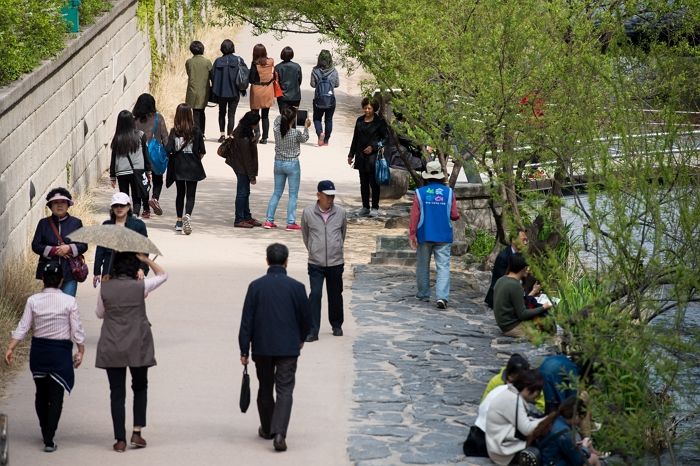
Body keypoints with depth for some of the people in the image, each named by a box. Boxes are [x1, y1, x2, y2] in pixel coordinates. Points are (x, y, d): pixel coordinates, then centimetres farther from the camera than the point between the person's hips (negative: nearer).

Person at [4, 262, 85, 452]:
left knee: (41, 393, 18)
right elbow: (77, 331, -8)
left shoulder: (33, 301, -4)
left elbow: (23, 327, -6)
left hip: (38, 351, 3)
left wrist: (10, 348, -2)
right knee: (56, 396, 2)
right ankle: (49, 440, -5)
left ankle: (45, 434, 29)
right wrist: (81, 351, 2)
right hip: (61, 352, -3)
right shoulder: (69, 301, -9)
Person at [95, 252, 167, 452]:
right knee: (140, 387, 18)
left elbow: (99, 313, 11)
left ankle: (120, 440, 4)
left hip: (111, 350, 1)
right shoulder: (140, 287, -7)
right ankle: (137, 433, 10)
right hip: (138, 348, 0)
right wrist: (146, 260, 9)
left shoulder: (105, 288, -4)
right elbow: (163, 275, 10)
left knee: (117, 392, 5)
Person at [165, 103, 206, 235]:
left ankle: (179, 221, 20)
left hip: (178, 167, 1)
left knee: (180, 193, 16)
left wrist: (176, 154, 6)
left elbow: (168, 150, -15)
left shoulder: (174, 131, -9)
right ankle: (187, 215, -23)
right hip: (193, 168, -1)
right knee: (191, 194, 2)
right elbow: (202, 151, -5)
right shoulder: (196, 131, -7)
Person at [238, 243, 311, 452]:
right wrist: (300, 339, 21)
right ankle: (279, 432, -16)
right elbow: (305, 319, 1)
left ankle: (267, 429, 29)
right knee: (285, 390, 0)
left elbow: (247, 320, -5)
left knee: (265, 389, 17)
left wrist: (244, 350, 1)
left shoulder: (256, 286, -6)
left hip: (262, 347, 1)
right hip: (288, 347, -1)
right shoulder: (296, 287, -7)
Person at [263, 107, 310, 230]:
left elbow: (278, 119, 16)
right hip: (292, 164, -5)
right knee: (293, 195, 5)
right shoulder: (296, 133, -18)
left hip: (278, 163, 5)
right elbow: (304, 139, 5)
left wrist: (286, 114, 21)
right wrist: (306, 127, 20)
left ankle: (269, 220, 13)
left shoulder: (276, 130, -8)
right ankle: (291, 223, 4)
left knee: (277, 193, 15)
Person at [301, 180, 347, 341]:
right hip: (315, 263, -2)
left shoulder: (340, 212, -3)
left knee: (335, 295, 12)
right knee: (315, 294, -12)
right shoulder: (308, 213, -6)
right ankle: (313, 331, -10)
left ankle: (337, 326, 32)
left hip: (336, 262, 2)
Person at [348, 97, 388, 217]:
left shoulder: (379, 121, -3)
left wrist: (373, 147, -11)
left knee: (374, 182, -5)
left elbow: (385, 138, -1)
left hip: (373, 156, -5)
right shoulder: (360, 121, 12)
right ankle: (365, 207, 15)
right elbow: (355, 138, 18)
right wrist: (351, 155, 18)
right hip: (361, 156, 5)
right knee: (364, 183, 9)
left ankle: (375, 208, 1)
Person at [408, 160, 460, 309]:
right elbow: (454, 216, -2)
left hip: (424, 236, 0)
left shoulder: (420, 193, -5)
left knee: (423, 266, 16)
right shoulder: (449, 192, -3)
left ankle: (423, 294, 25)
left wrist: (412, 234, -2)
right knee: (443, 266, -3)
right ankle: (442, 296, -18)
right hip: (444, 236, 0)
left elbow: (414, 216, -7)